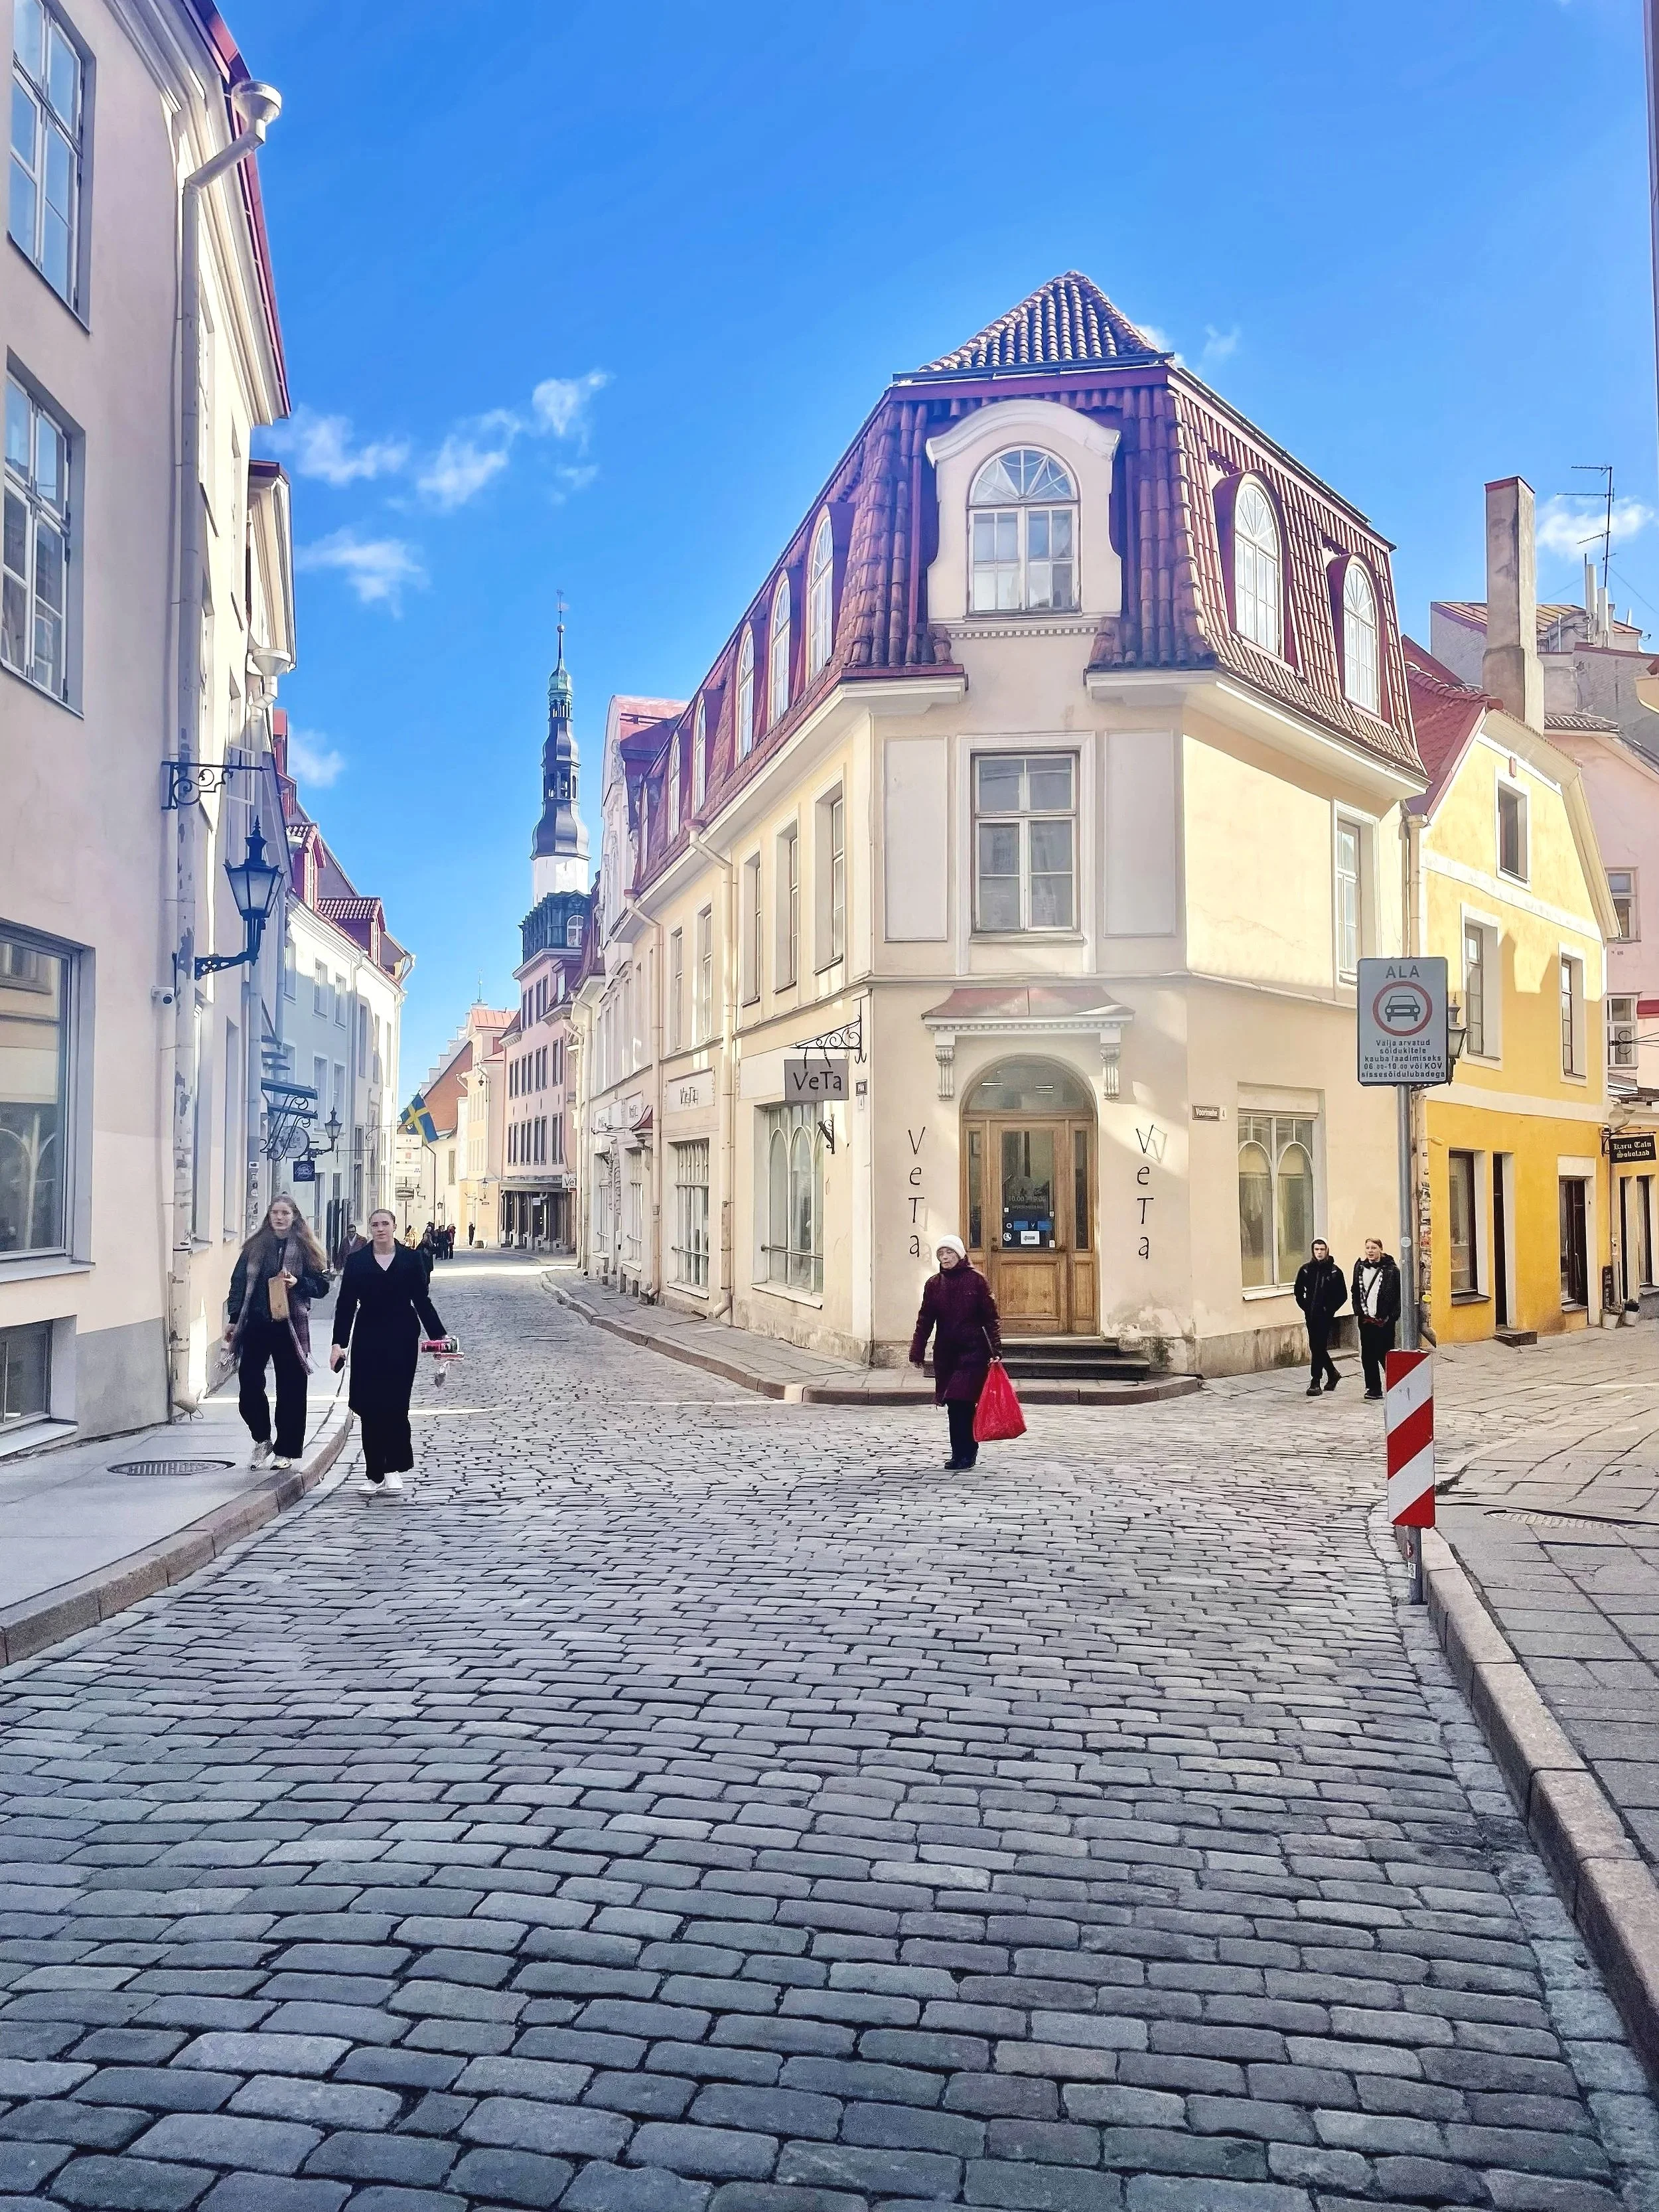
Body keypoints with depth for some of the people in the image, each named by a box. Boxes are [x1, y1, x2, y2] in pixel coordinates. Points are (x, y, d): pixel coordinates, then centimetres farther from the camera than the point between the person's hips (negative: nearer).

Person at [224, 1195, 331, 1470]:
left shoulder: (305, 1249, 2)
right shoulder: (255, 1247, 8)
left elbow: (322, 1286, 2)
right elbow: (238, 1282, 10)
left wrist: (298, 1283, -15)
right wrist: (234, 1319, 5)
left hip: (290, 1326, -2)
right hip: (256, 1324, 2)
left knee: (290, 1390, 2)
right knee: (249, 1384, -2)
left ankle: (286, 1452, 12)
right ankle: (262, 1441, 19)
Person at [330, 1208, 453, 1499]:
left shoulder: (410, 1259, 5)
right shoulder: (357, 1262, 6)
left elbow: (422, 1301, 8)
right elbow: (346, 1305, 5)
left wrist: (438, 1335, 3)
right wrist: (338, 1343, -2)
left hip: (402, 1340, -1)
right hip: (368, 1341, 1)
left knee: (395, 1405, -6)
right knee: (370, 1407, 1)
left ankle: (394, 1469, 2)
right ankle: (374, 1474, 8)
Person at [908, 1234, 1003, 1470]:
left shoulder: (975, 1279, -3)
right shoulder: (934, 1284, 7)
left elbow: (990, 1317, -3)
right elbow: (924, 1320, 8)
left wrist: (995, 1350, -9)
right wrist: (917, 1352, 4)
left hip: (973, 1351, -4)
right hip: (945, 1353, 4)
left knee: (961, 1401, -11)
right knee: (954, 1405, 6)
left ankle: (963, 1453, 0)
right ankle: (965, 1452, 17)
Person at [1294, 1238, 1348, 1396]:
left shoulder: (1334, 1271, -3)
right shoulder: (1305, 1269, 5)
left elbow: (1342, 1296, 1)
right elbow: (1299, 1292, 14)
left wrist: (1330, 1309, -7)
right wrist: (1305, 1307, 3)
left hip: (1325, 1316, -4)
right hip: (1311, 1316, 4)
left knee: (1319, 1347, -7)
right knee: (1316, 1347, 10)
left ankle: (1315, 1381, -2)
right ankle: (1332, 1374, 31)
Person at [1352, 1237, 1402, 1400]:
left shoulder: (1391, 1269, -7)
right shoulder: (1360, 1267, 7)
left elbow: (1399, 1295, -6)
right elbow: (1356, 1291, 13)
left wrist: (1391, 1316, -10)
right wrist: (1358, 1312, 3)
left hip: (1384, 1320, -4)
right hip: (1366, 1319, 4)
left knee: (1385, 1354, -1)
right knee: (1368, 1355, 5)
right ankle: (1373, 1388, 12)